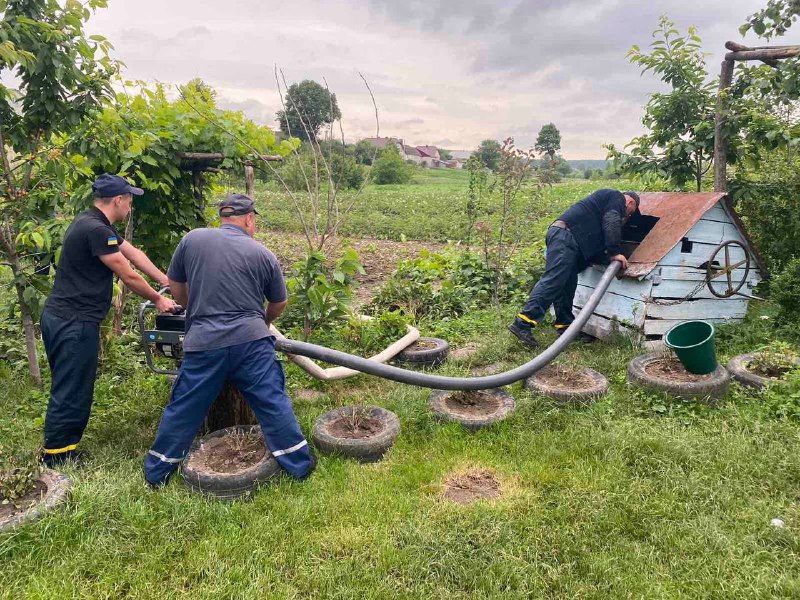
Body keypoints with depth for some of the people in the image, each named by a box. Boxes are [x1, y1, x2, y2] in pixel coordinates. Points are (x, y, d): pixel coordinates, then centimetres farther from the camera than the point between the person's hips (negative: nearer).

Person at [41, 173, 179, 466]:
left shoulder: (94, 224, 15)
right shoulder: (96, 229, -18)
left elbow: (134, 253, 17)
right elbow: (129, 276, -13)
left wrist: (168, 282, 18)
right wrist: (158, 299, 1)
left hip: (60, 318, 11)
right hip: (75, 323, -11)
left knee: (68, 390, 18)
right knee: (71, 394, -2)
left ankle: (61, 453, 27)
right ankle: (56, 459, 8)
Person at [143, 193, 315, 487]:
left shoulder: (192, 239, 5)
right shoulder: (263, 254, 4)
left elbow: (175, 287, 16)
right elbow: (279, 304, 16)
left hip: (204, 343, 1)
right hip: (251, 341, -1)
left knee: (183, 409, 13)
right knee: (273, 403, 8)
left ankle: (156, 472, 28)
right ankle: (299, 464, 17)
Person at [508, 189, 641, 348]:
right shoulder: (617, 197, 10)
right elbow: (611, 222, -9)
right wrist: (614, 252, -11)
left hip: (560, 234, 11)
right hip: (566, 235, -11)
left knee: (568, 285, 11)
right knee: (553, 280, -18)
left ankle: (566, 325, 14)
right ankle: (523, 322, -26)